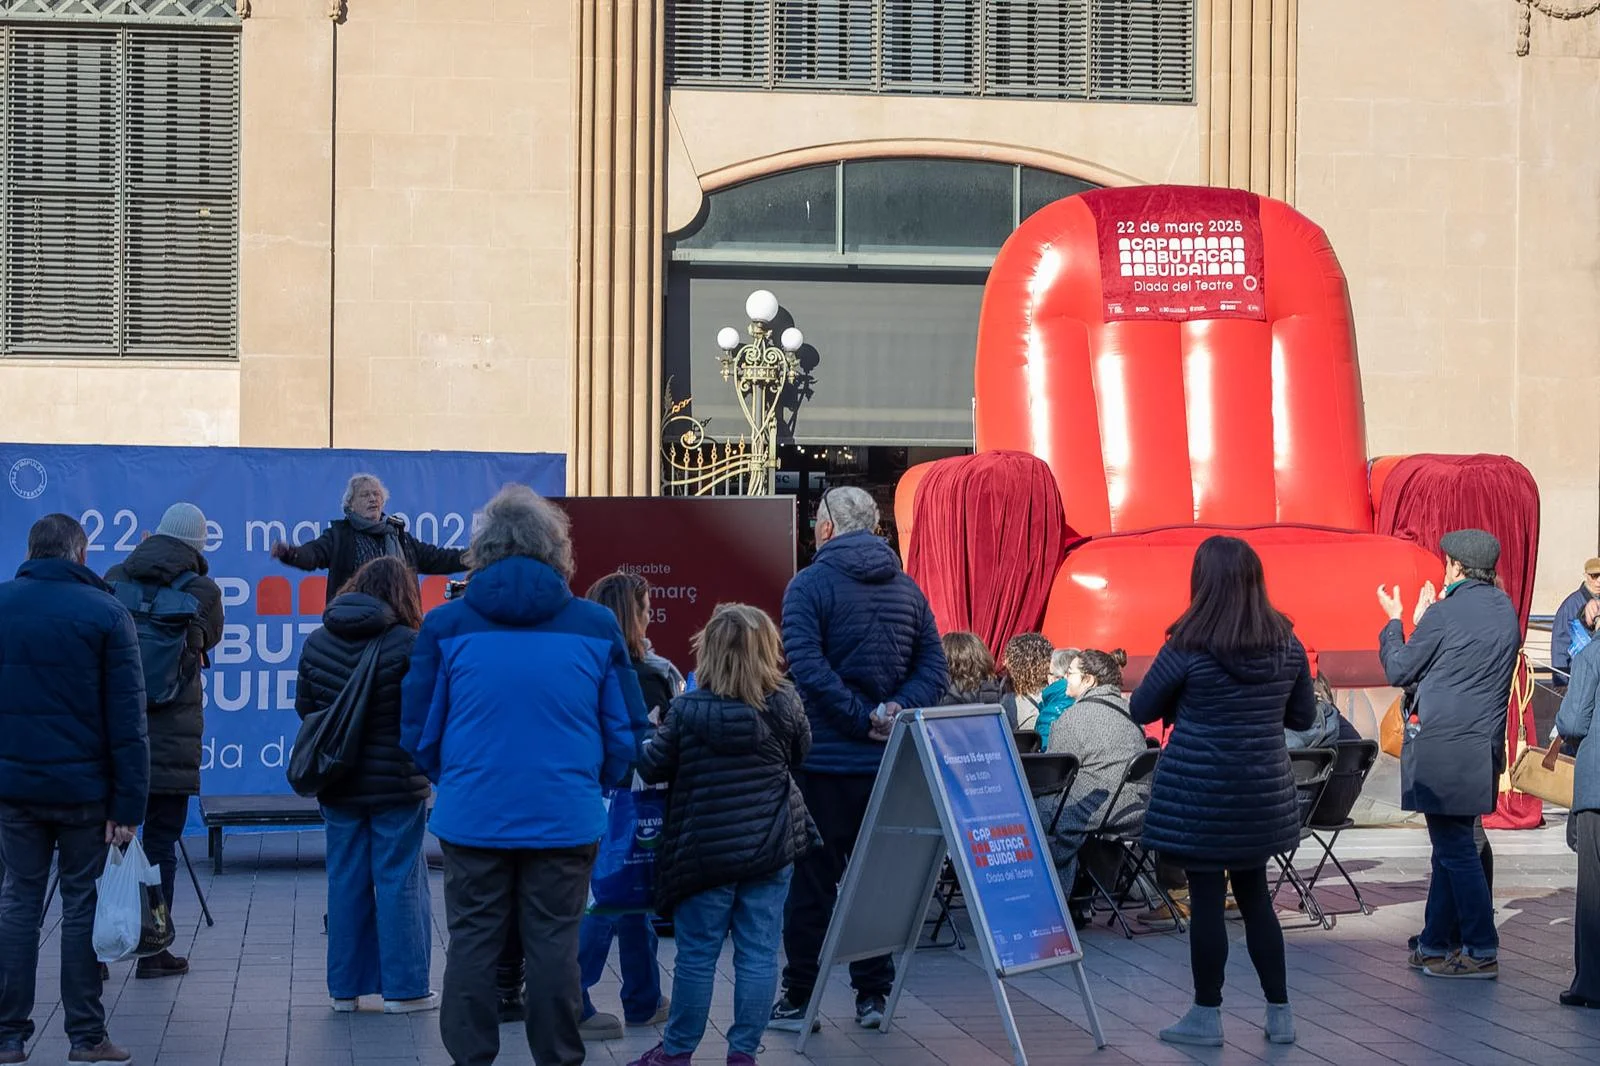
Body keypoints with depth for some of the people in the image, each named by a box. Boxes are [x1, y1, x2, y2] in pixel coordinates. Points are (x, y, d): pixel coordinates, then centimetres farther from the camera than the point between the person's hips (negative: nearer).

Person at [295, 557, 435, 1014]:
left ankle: (345, 987, 15)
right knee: (399, 880, 3)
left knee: (345, 881, 11)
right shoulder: (407, 643, -13)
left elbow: (304, 706, 10)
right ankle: (403, 988, 6)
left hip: (337, 784, 5)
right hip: (397, 783, -5)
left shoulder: (317, 641, 4)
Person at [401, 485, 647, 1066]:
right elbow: (627, 733, 3)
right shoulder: (596, 625, -2)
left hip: (472, 817, 0)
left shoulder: (445, 624, -2)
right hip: (566, 820, 0)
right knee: (555, 947, 7)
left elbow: (417, 731, 4)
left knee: (471, 947, 9)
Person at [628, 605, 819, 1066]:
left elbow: (652, 767, -2)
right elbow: (799, 754, 14)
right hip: (770, 846, 2)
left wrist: (652, 744, 18)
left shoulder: (687, 710, -11)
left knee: (696, 954, 6)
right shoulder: (785, 705, -4)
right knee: (758, 953, 6)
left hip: (706, 849, -2)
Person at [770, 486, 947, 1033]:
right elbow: (934, 668, 2)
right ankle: (872, 994, 17)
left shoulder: (810, 584, -8)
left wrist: (862, 717, -16)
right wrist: (894, 712, -10)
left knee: (812, 880, 3)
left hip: (825, 758, -5)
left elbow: (808, 667, -20)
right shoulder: (907, 588, 9)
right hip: (887, 762, 5)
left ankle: (799, 998, 8)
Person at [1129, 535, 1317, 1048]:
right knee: (1255, 895, 15)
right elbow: (1303, 716, 10)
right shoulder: (1287, 645, -2)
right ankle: (1279, 1012, 18)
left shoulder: (1188, 648, -15)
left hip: (1200, 793, -5)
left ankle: (1207, 1015, 12)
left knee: (1206, 899, 4)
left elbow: (1141, 710, -4)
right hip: (1261, 792, 5)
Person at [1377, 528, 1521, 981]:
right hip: (1485, 747, 8)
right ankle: (1435, 945, 21)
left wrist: (1395, 621, 13)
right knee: (1451, 846, 14)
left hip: (1443, 748, -8)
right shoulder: (1506, 611, 10)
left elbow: (1399, 671, -2)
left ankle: (1482, 951, -5)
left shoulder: (1443, 615, -13)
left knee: (1455, 849, -4)